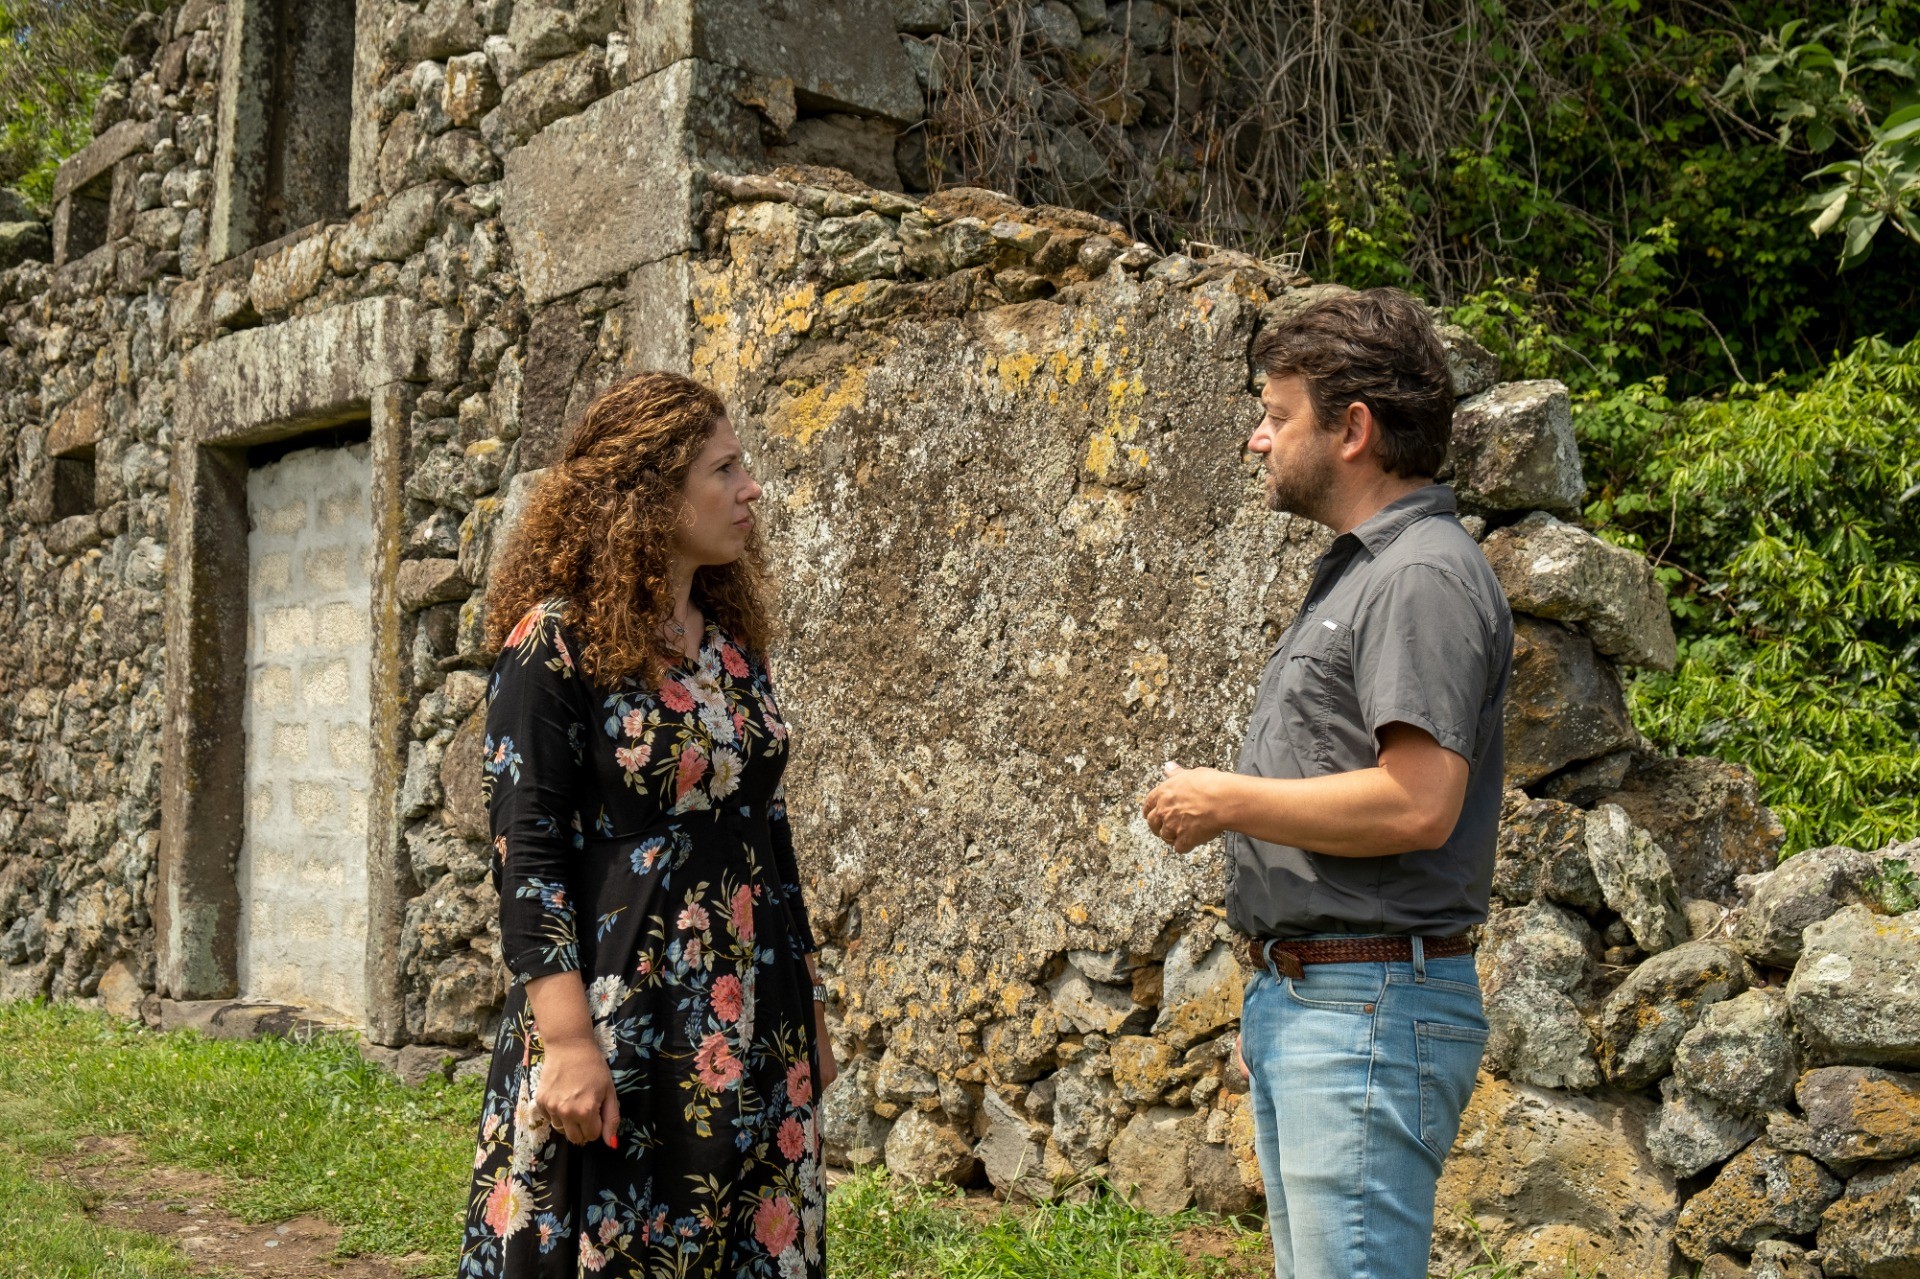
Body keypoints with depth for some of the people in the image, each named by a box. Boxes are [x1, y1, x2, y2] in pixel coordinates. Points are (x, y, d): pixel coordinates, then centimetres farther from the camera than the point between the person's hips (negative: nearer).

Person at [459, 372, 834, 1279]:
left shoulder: (733, 644, 10)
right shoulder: (557, 643, -9)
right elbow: (525, 853, -14)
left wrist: (809, 1014, 16)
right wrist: (569, 1039, -20)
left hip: (751, 1026, 7)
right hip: (616, 1023, -6)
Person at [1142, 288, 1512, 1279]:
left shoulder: (1423, 576, -14)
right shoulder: (1355, 571, 18)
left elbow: (1417, 804, -25)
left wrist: (1227, 800, -13)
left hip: (1371, 1010, -10)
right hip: (1297, 1000, 10)